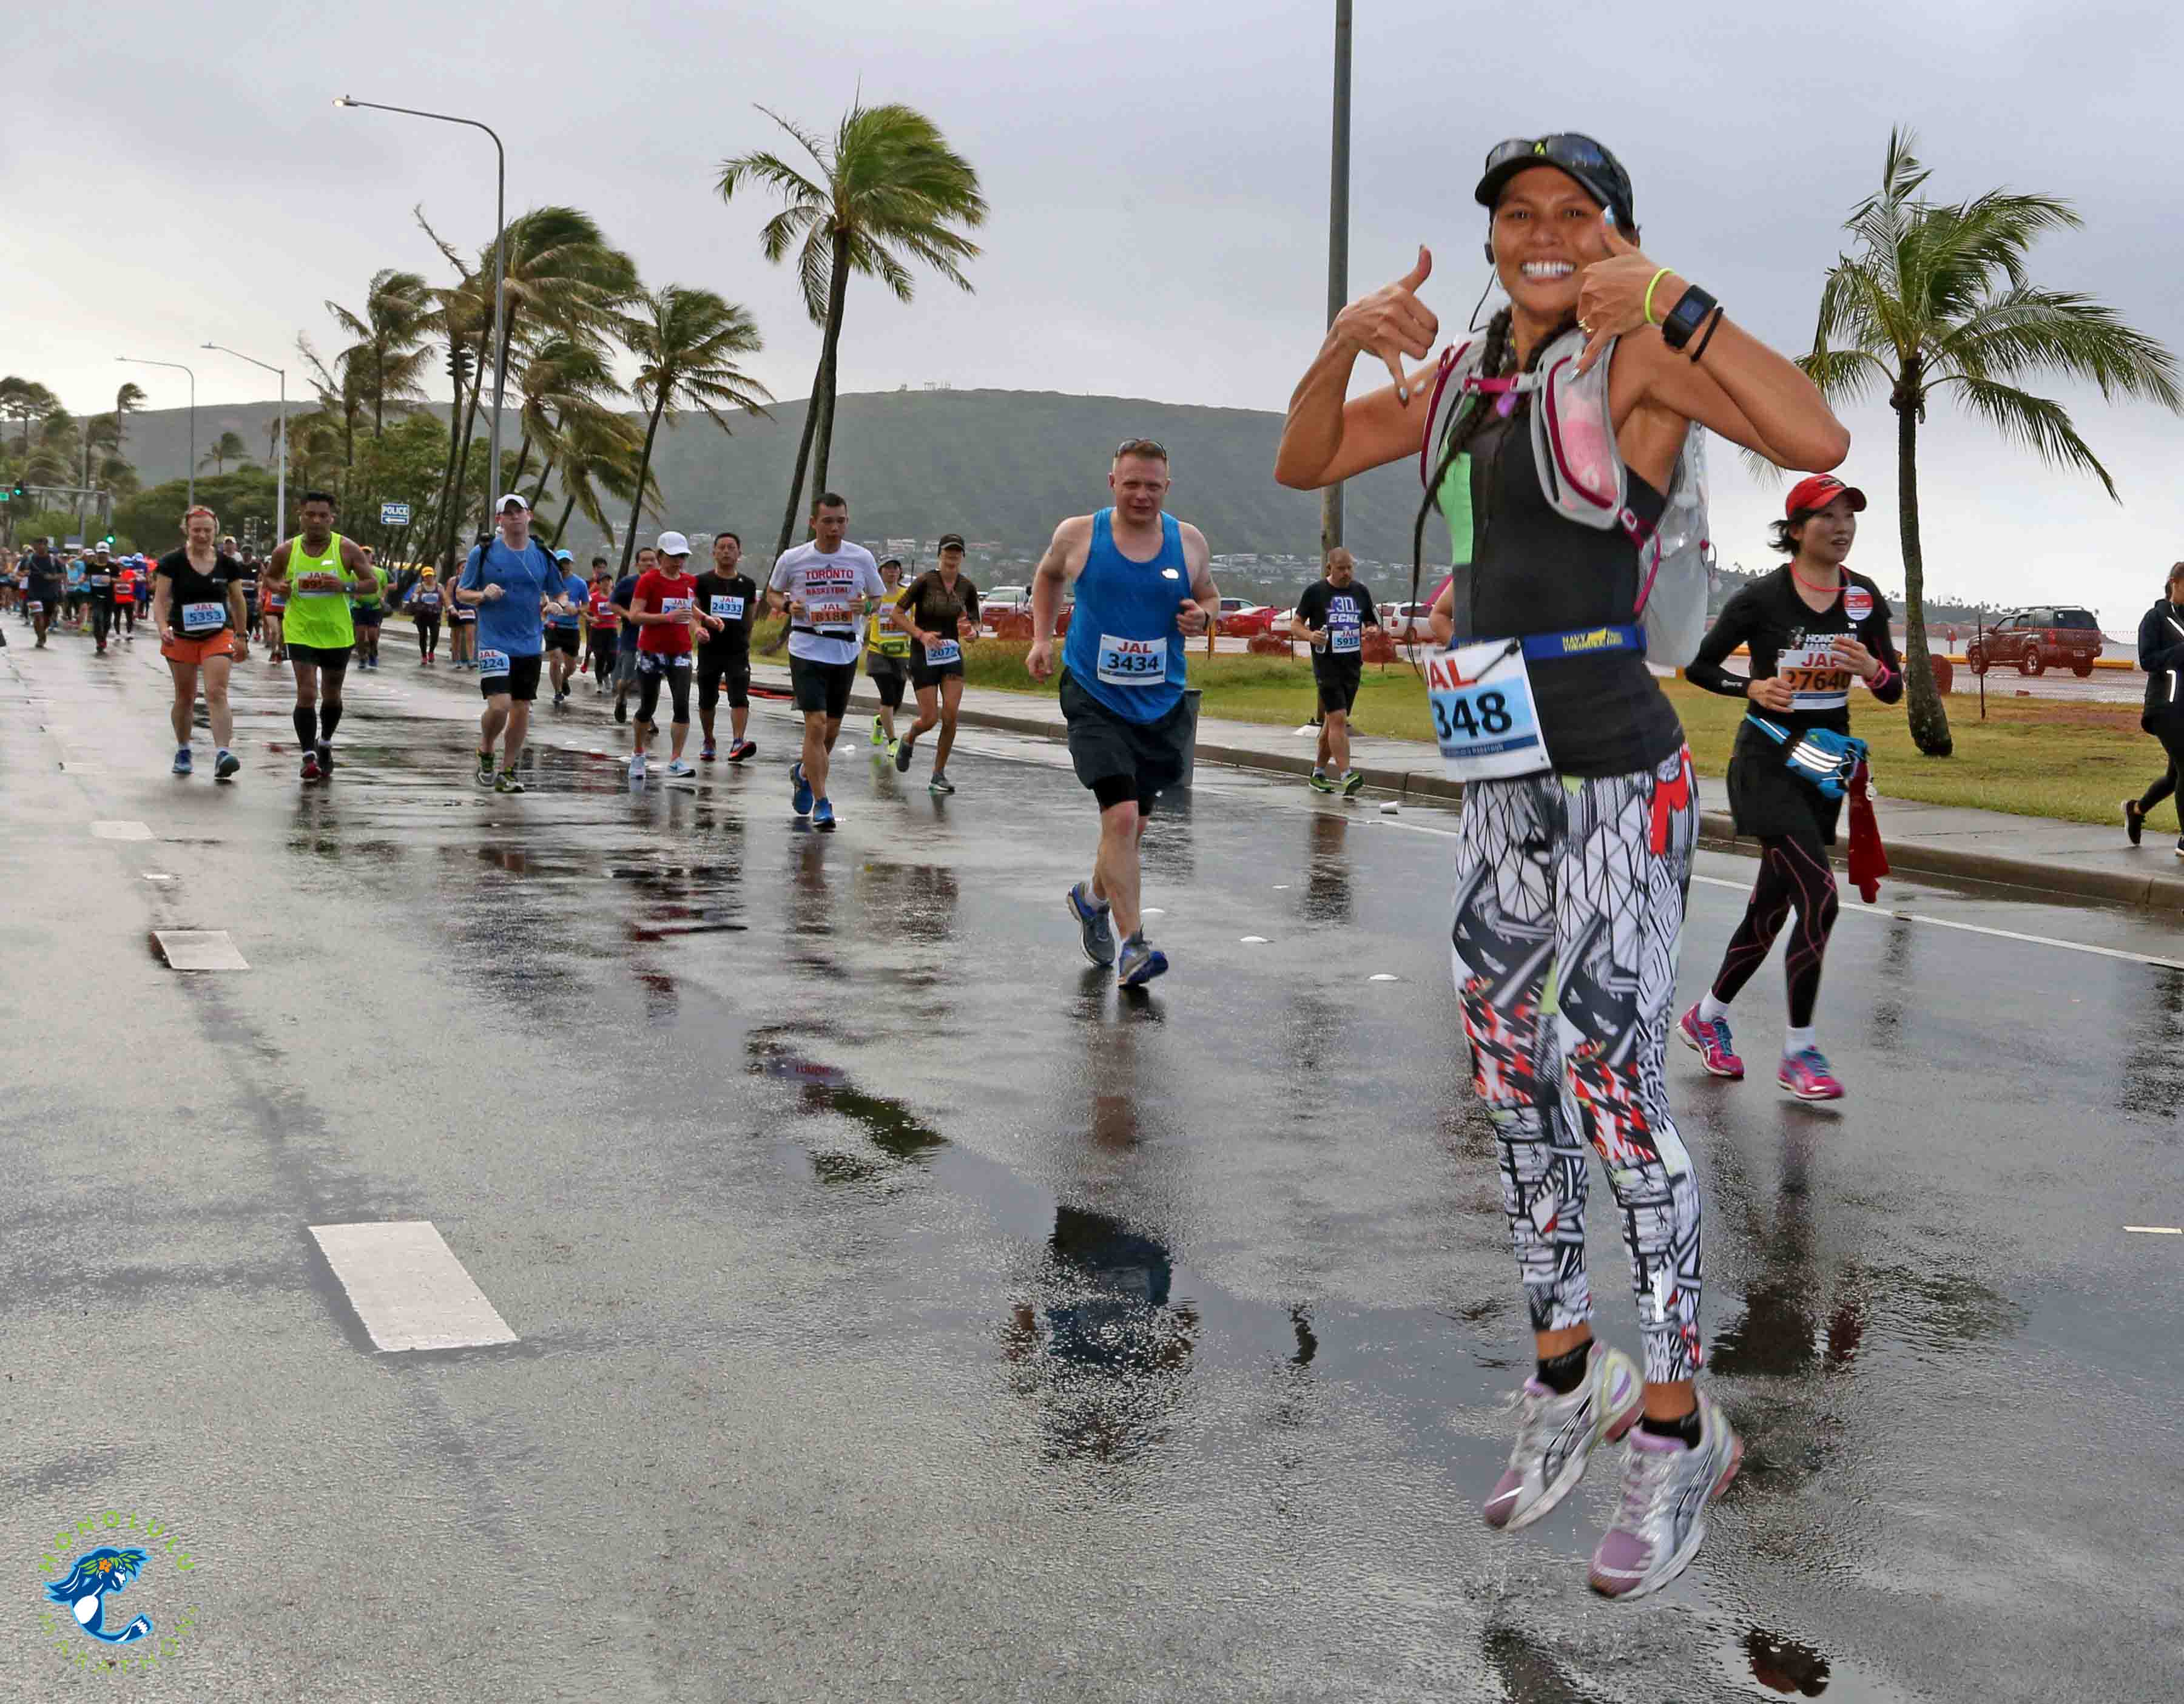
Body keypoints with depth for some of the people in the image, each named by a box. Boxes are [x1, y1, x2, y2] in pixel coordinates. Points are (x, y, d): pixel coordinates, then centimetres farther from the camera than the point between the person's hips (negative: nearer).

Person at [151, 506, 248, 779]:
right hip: (182, 638, 0)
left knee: (217, 693, -17)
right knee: (185, 697, 12)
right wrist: (163, 628, -23)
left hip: (219, 636, 0)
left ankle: (222, 753, -26)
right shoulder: (172, 562, -4)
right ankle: (183, 751, 30)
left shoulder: (227, 564, 1)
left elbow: (237, 602, 12)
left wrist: (241, 638, 15)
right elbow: (160, 600, -6)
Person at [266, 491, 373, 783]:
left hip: (337, 633, 1)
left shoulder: (347, 549, -7)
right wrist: (279, 586, -9)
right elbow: (269, 576, 14)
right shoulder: (286, 551, -4)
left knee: (331, 696, 15)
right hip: (300, 632, -1)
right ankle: (309, 756, -10)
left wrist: (346, 586, -21)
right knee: (306, 694, -13)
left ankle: (325, 746, 39)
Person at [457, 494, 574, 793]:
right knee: (499, 705, -17)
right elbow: (461, 593, 5)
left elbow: (562, 594, 15)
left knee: (522, 710, 6)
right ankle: (485, 751, 13)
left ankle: (508, 772, 20)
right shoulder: (483, 552, -1)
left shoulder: (543, 555, 6)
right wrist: (483, 594, -15)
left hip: (530, 646, 3)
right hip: (494, 643, -3)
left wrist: (559, 605, -8)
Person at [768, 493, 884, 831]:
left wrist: (865, 606, -11)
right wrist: (788, 606, -9)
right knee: (816, 723, -14)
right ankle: (821, 804, -8)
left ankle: (803, 772, 42)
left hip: (846, 651, 3)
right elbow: (773, 592, 13)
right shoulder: (792, 558, -4)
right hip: (807, 650, -3)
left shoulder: (862, 558, 0)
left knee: (832, 727, 13)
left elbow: (879, 599, 11)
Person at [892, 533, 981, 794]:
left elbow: (974, 621, 13)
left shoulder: (967, 587, 2)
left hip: (952, 656, 3)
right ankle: (908, 740, 31)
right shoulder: (925, 581, -10)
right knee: (930, 718, -6)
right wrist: (921, 634, -19)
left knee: (950, 716, -11)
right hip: (924, 656, -3)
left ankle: (939, 775, 3)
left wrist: (973, 633, -11)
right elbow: (897, 613, -6)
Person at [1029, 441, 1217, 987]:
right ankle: (1132, 945, -13)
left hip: (1161, 704, 3)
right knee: (1121, 815, -17)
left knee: (1133, 823, 14)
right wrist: (1042, 638, 6)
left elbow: (1209, 596, 16)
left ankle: (1093, 898, 44)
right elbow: (1047, 576, 17)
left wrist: (1202, 616, -7)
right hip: (1095, 699, -3)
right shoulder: (1078, 534, -3)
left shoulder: (1188, 541, 1)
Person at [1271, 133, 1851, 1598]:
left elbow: (1818, 442, -22)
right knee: (1513, 1083, 13)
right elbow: (1302, 465, 15)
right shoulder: (1467, 372, 12)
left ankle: (1677, 1431, 12)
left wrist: (1670, 299, -26)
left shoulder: (1637, 351, -8)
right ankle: (1567, 1377, 30)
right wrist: (1347, 341, -3)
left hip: (1616, 780, -7)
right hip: (1504, 786, 8)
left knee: (1614, 1096, -4)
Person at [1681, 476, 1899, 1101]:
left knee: (1772, 906, 11)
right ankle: (1798, 1051, -4)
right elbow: (1698, 665, -1)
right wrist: (1753, 687, -17)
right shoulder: (1763, 598, -10)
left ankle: (1707, 1017, 30)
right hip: (1768, 761, -6)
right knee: (1819, 898, -16)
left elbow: (1894, 690, 8)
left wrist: (1871, 668, -14)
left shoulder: (1865, 597, 4)